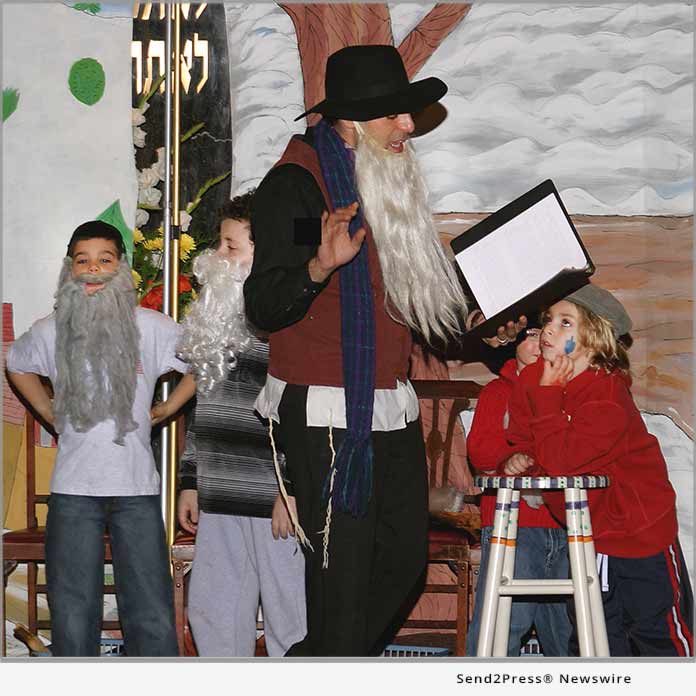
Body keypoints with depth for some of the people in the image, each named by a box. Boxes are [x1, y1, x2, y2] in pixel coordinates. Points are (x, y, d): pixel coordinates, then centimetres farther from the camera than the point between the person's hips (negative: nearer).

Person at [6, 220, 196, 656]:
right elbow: (17, 365, 24)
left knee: (153, 620, 1)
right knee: (72, 617, 6)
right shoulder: (49, 333, 3)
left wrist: (161, 412, 6)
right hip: (73, 490, 1)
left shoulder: (153, 328, -2)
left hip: (137, 489, -1)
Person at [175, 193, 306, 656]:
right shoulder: (220, 312, 17)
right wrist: (191, 480, 19)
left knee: (290, 616, 0)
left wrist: (293, 490, -18)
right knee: (212, 611, 13)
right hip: (219, 498, 9)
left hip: (275, 497, -9)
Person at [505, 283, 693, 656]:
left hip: (641, 531, -7)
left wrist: (549, 394, -29)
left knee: (659, 632, 6)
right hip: (589, 533, 7)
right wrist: (520, 458, -15)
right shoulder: (531, 380, -4)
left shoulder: (608, 396, -27)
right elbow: (522, 438, 8)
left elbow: (561, 460, -34)